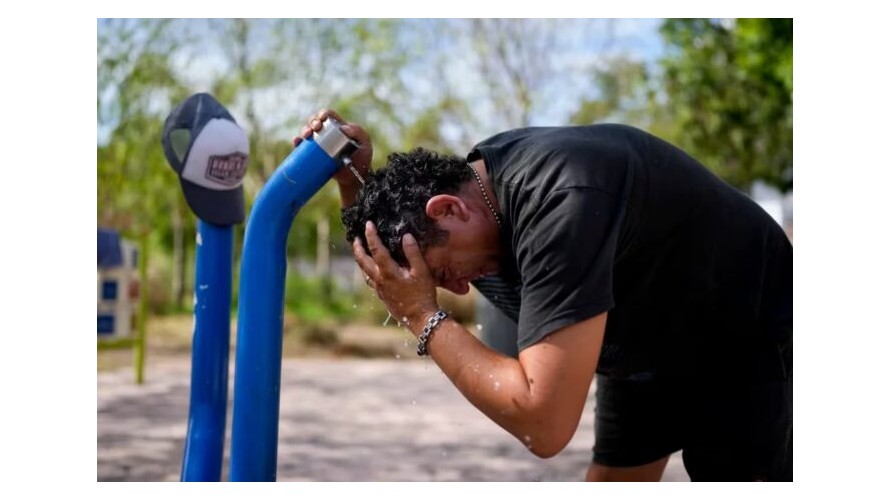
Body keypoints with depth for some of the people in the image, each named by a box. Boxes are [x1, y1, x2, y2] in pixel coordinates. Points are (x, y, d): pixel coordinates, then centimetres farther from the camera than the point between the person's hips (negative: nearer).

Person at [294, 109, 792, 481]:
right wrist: (354, 175, -11)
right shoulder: (475, 172, -12)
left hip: (750, 344, -8)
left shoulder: (561, 203, -39)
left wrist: (425, 318, -34)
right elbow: (381, 254, 9)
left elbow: (544, 424, -44)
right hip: (649, 345, 8)